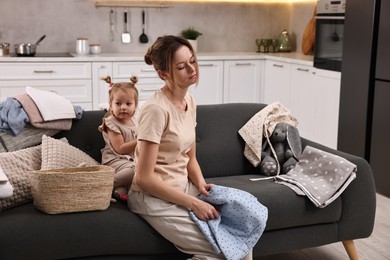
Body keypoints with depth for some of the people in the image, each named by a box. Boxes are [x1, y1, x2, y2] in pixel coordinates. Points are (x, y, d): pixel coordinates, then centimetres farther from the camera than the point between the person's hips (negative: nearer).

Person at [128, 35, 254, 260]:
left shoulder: (189, 101, 5)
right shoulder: (157, 109, -21)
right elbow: (144, 178, -22)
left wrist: (200, 184, -6)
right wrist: (193, 203, -20)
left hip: (183, 189, 8)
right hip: (155, 198, -8)